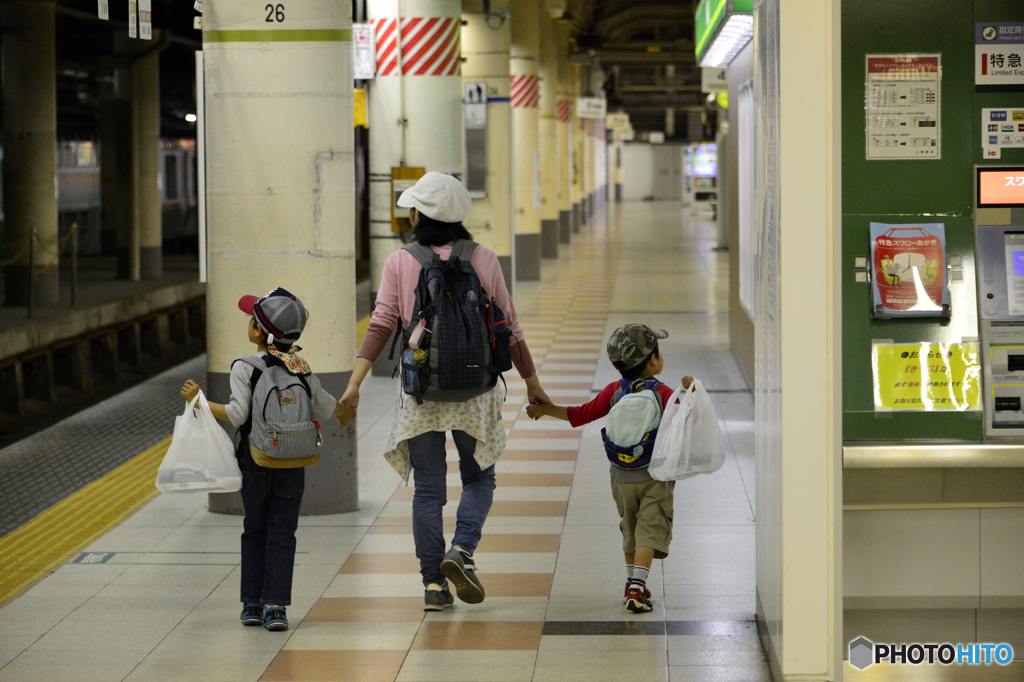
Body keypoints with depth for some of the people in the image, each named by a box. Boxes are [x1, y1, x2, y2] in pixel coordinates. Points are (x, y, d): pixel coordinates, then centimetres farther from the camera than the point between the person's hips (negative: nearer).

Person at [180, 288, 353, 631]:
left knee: (255, 530, 12)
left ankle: (252, 604, 16)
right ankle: (275, 605, -3)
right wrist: (346, 413, 30)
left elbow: (237, 413, -18)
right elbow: (327, 406, 8)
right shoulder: (302, 369, 1)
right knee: (282, 533, 4)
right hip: (293, 465, 2)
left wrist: (198, 400, -10)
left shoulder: (244, 368, -10)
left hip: (256, 464, -2)